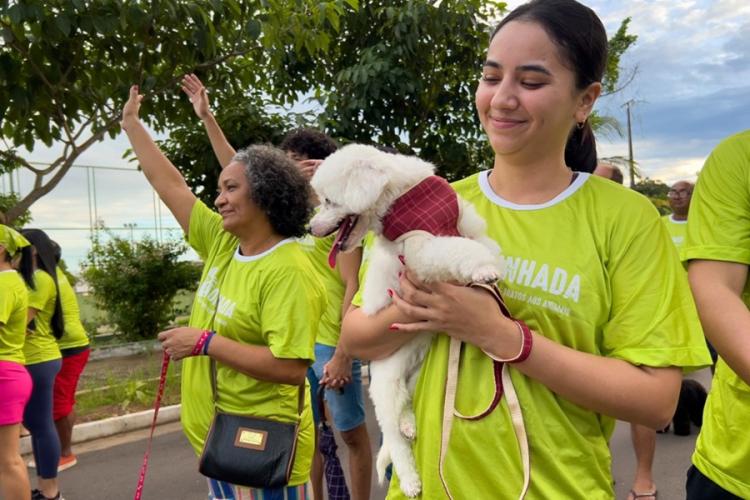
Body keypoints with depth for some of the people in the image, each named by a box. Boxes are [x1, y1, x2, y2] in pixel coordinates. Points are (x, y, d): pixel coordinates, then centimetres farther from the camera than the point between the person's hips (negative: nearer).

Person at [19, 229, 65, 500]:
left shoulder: (41, 279, -12)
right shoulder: (27, 278, 17)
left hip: (38, 360, -9)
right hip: (33, 360, 9)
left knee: (41, 425, -2)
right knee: (36, 425, 14)